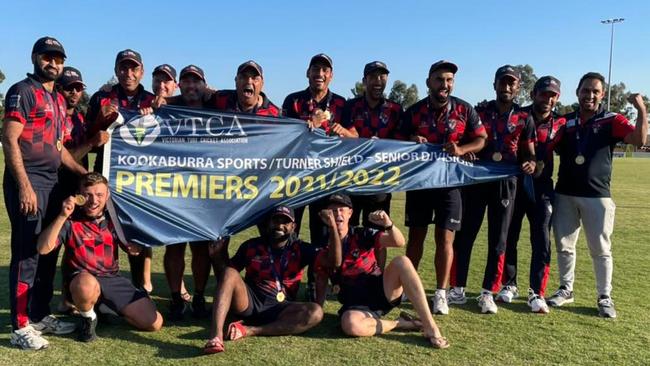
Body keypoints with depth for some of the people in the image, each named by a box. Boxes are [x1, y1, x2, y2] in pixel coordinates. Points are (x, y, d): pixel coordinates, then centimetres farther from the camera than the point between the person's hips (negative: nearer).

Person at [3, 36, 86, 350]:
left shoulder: (58, 99, 18)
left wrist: (82, 172, 17)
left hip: (51, 183, 8)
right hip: (27, 183, -8)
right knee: (26, 253, -6)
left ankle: (40, 315, 24)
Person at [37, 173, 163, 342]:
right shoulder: (70, 221, -8)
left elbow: (134, 249, 5)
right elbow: (43, 248, -22)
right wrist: (62, 216, -30)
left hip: (113, 279, 4)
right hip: (82, 279, -4)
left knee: (155, 323, -6)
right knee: (87, 285, -45)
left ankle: (105, 307, 19)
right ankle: (88, 318, -7)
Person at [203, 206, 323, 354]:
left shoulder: (300, 249, 5)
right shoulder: (251, 246, 7)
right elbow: (227, 271, 11)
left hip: (280, 308, 0)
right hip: (249, 302, 0)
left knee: (315, 312, -27)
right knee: (230, 273, -26)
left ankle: (248, 330, -31)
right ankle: (216, 336, -40)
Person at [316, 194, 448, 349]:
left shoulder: (362, 234, 0)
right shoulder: (325, 248, 1)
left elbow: (399, 242, -12)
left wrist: (388, 224, -32)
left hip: (382, 292, 1)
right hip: (356, 304, -1)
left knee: (401, 262, -27)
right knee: (350, 325, -37)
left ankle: (430, 327, -27)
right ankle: (400, 324, -12)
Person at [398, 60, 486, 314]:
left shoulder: (464, 110, 0)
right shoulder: (414, 111, 1)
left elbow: (481, 139, 2)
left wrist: (461, 149, -17)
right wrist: (412, 142, -16)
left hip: (450, 181, -1)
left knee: (445, 238, -2)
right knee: (416, 235, 8)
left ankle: (441, 293, 7)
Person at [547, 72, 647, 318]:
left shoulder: (611, 121, -3)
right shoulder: (566, 122, 7)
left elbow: (639, 140, -17)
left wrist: (641, 110, -27)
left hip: (597, 195, -3)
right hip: (564, 194, 3)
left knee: (600, 249, 4)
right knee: (564, 246, 11)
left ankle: (605, 297, 16)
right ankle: (566, 290, 26)